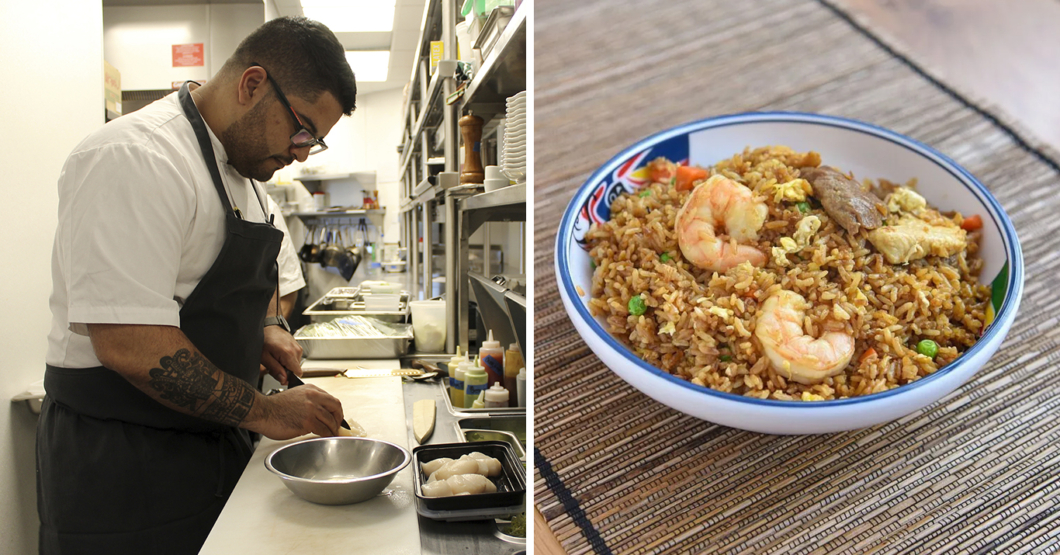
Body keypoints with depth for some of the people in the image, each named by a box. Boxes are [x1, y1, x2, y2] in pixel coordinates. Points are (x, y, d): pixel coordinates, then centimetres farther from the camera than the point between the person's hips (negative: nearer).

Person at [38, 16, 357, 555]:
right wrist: (263, 411, -20)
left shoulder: (240, 165, 9)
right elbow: (129, 346, -29)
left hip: (212, 442, 9)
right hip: (118, 465, -8)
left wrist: (268, 326, 6)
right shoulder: (135, 161, -22)